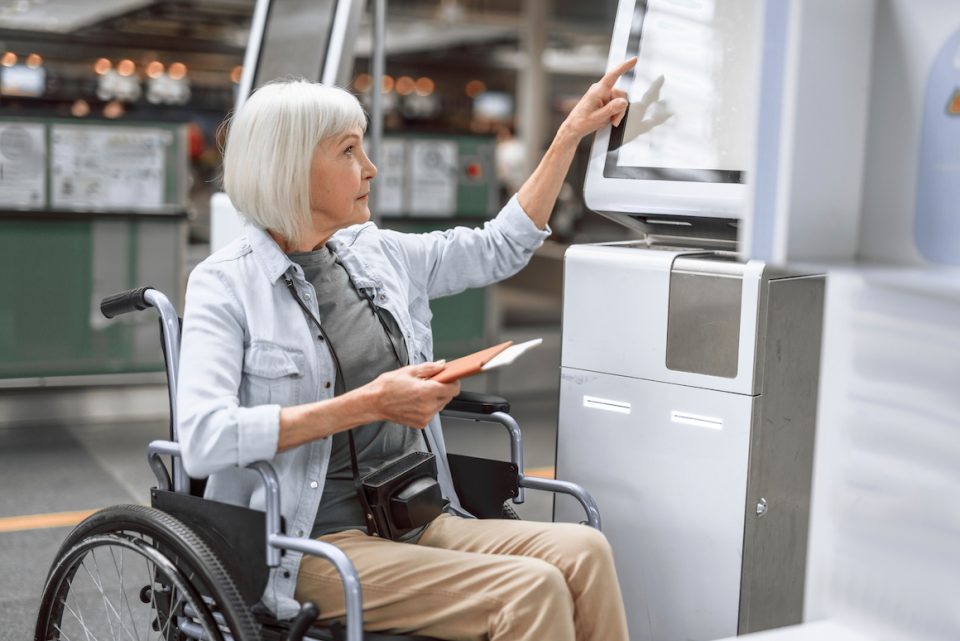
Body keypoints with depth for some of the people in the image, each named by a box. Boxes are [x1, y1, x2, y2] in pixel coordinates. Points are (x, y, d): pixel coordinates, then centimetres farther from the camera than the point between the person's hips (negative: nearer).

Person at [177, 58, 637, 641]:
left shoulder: (377, 253, 12)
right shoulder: (226, 285, -6)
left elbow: (499, 248, 26)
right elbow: (204, 440, -20)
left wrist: (573, 132, 24)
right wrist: (369, 404, -20)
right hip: (314, 546, -6)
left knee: (581, 550, -21)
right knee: (531, 589, -27)